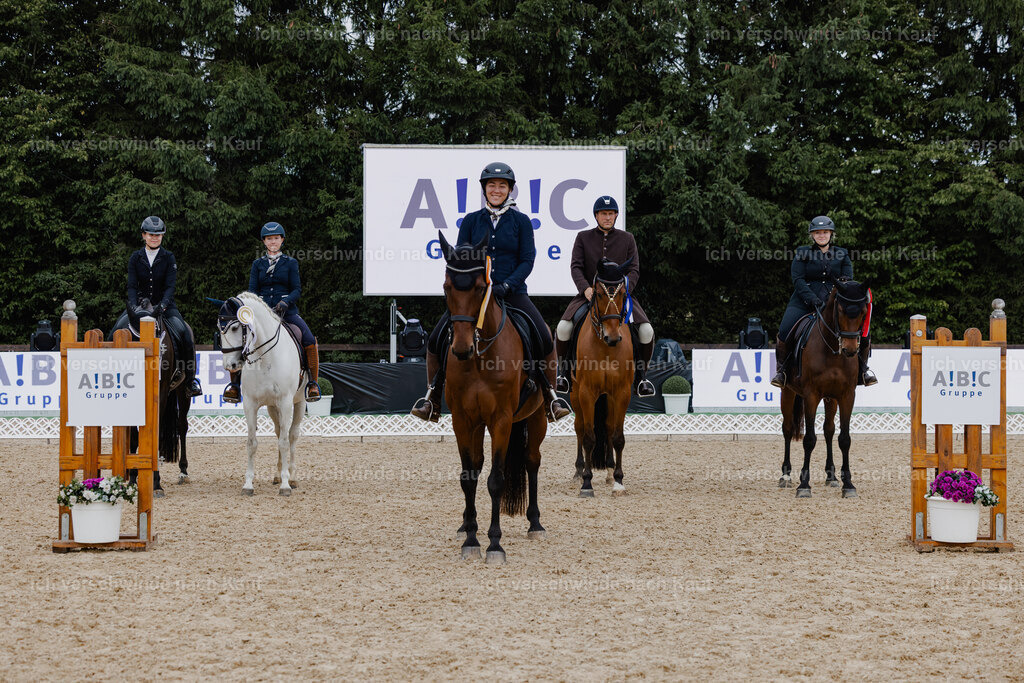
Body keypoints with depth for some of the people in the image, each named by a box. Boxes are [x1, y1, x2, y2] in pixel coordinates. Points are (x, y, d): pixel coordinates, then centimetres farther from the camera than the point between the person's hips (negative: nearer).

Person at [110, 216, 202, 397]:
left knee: (183, 333, -24)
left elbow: (170, 285, -9)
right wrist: (134, 306, -23)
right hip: (140, 303, 1)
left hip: (164, 304, -1)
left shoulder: (168, 258, -1)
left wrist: (163, 305, -28)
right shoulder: (135, 258, 2)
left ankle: (190, 377, -10)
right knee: (117, 331, -21)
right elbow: (132, 286, -4)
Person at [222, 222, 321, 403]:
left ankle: (313, 383, -15)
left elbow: (297, 289, 2)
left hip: (287, 311, -2)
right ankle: (235, 383, -9)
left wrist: (285, 302, -18)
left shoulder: (290, 263, 9)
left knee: (309, 340, -25)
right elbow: (252, 290, 8)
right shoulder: (258, 264, 13)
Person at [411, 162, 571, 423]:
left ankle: (551, 397, -3)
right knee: (435, 340, -13)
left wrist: (506, 285, -17)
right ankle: (432, 399, 4)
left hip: (512, 293, -1)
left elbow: (527, 261, -1)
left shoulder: (521, 221, 4)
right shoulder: (471, 221, 7)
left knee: (545, 339, -21)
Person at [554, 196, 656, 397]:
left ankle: (642, 375, -2)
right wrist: (585, 288, -20)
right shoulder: (583, 238, 9)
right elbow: (576, 267, -1)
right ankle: (563, 370, 0)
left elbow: (634, 270, 4)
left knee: (646, 331, -23)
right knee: (563, 328, -24)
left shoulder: (627, 239, 10)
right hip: (589, 295, 0)